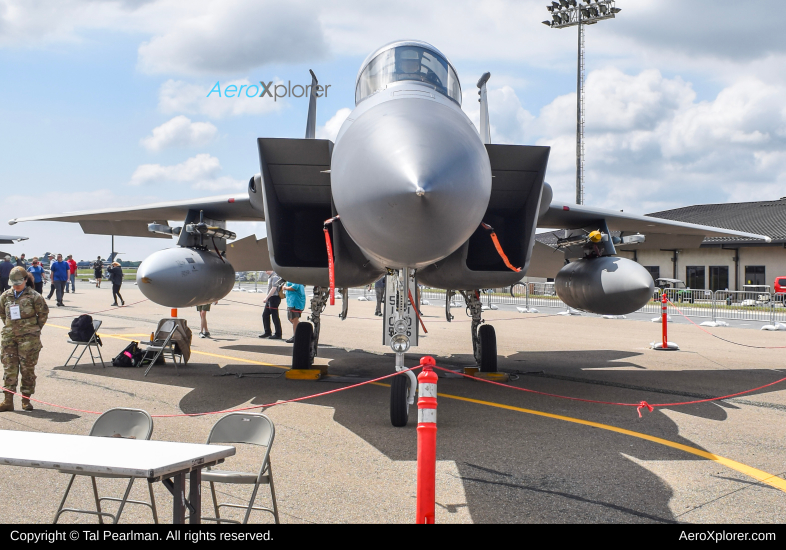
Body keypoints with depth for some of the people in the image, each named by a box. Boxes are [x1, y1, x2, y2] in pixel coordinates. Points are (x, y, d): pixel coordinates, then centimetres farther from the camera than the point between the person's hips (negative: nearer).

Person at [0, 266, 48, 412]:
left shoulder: (33, 296, -4)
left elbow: (44, 312, 4)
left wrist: (36, 329, 6)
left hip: (28, 337, -3)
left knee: (28, 368, 1)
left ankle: (26, 399, 10)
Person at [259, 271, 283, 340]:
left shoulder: (275, 276, -14)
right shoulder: (270, 277, 17)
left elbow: (274, 288, -21)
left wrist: (267, 298, -20)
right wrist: (267, 298, 19)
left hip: (274, 298, -10)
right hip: (270, 299, 10)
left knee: (275, 316, -6)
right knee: (265, 315, 12)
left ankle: (278, 334, 0)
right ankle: (267, 332, 20)